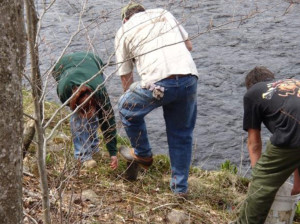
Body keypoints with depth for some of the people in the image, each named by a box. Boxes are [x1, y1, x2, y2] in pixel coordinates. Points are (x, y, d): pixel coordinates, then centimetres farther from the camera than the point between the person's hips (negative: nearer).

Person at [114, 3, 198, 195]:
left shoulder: (124, 31, 18)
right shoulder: (164, 14, 25)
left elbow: (125, 75, 21)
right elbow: (189, 45, 24)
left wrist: (131, 96, 37)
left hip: (158, 83, -4)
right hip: (189, 78, 4)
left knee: (127, 108, 26)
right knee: (182, 134, 20)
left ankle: (143, 154, 40)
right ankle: (180, 186, 26)